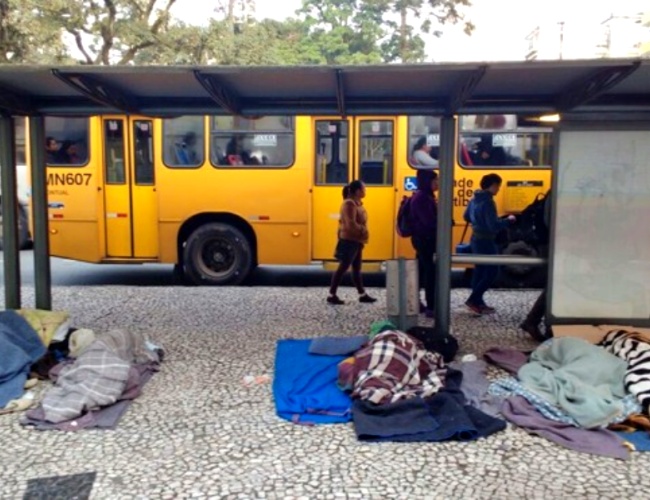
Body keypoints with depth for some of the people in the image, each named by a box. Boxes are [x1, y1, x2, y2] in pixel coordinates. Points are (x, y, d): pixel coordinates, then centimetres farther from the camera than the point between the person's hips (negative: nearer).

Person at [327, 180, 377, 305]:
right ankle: (332, 295, 0)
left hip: (356, 241, 10)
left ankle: (362, 295, 20)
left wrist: (362, 231, 3)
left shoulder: (357, 203, 13)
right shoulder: (349, 204, -17)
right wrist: (363, 231, -13)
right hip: (349, 241, -10)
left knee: (357, 268, 13)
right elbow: (351, 224, -24)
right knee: (343, 268, -6)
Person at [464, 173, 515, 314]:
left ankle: (478, 302, 20)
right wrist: (508, 220, -12)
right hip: (485, 241, -10)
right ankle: (473, 300, -3)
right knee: (492, 271, -2)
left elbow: (467, 216, 19)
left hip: (476, 239, 10)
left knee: (480, 270, 15)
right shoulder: (488, 202, -21)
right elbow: (494, 226, -25)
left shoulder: (475, 199, 7)